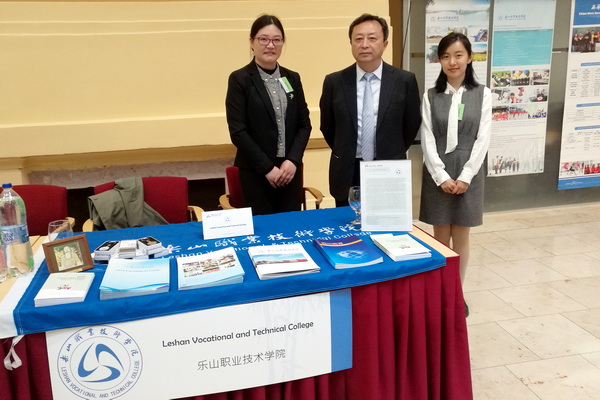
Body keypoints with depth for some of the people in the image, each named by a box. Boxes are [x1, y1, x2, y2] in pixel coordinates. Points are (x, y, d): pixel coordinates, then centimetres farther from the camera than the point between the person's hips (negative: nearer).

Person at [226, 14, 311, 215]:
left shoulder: (292, 78, 10)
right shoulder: (239, 79, -4)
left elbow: (304, 124, 9)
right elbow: (238, 131, -9)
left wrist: (293, 160, -6)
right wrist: (267, 168, -12)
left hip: (291, 169, 4)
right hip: (256, 172, -4)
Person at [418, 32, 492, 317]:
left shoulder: (482, 94, 1)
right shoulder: (430, 96, 2)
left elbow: (483, 139, -3)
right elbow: (427, 140, -3)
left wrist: (465, 177, -11)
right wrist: (442, 176, -11)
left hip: (468, 173, 0)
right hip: (437, 174, 0)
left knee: (461, 237, 9)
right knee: (440, 236, 7)